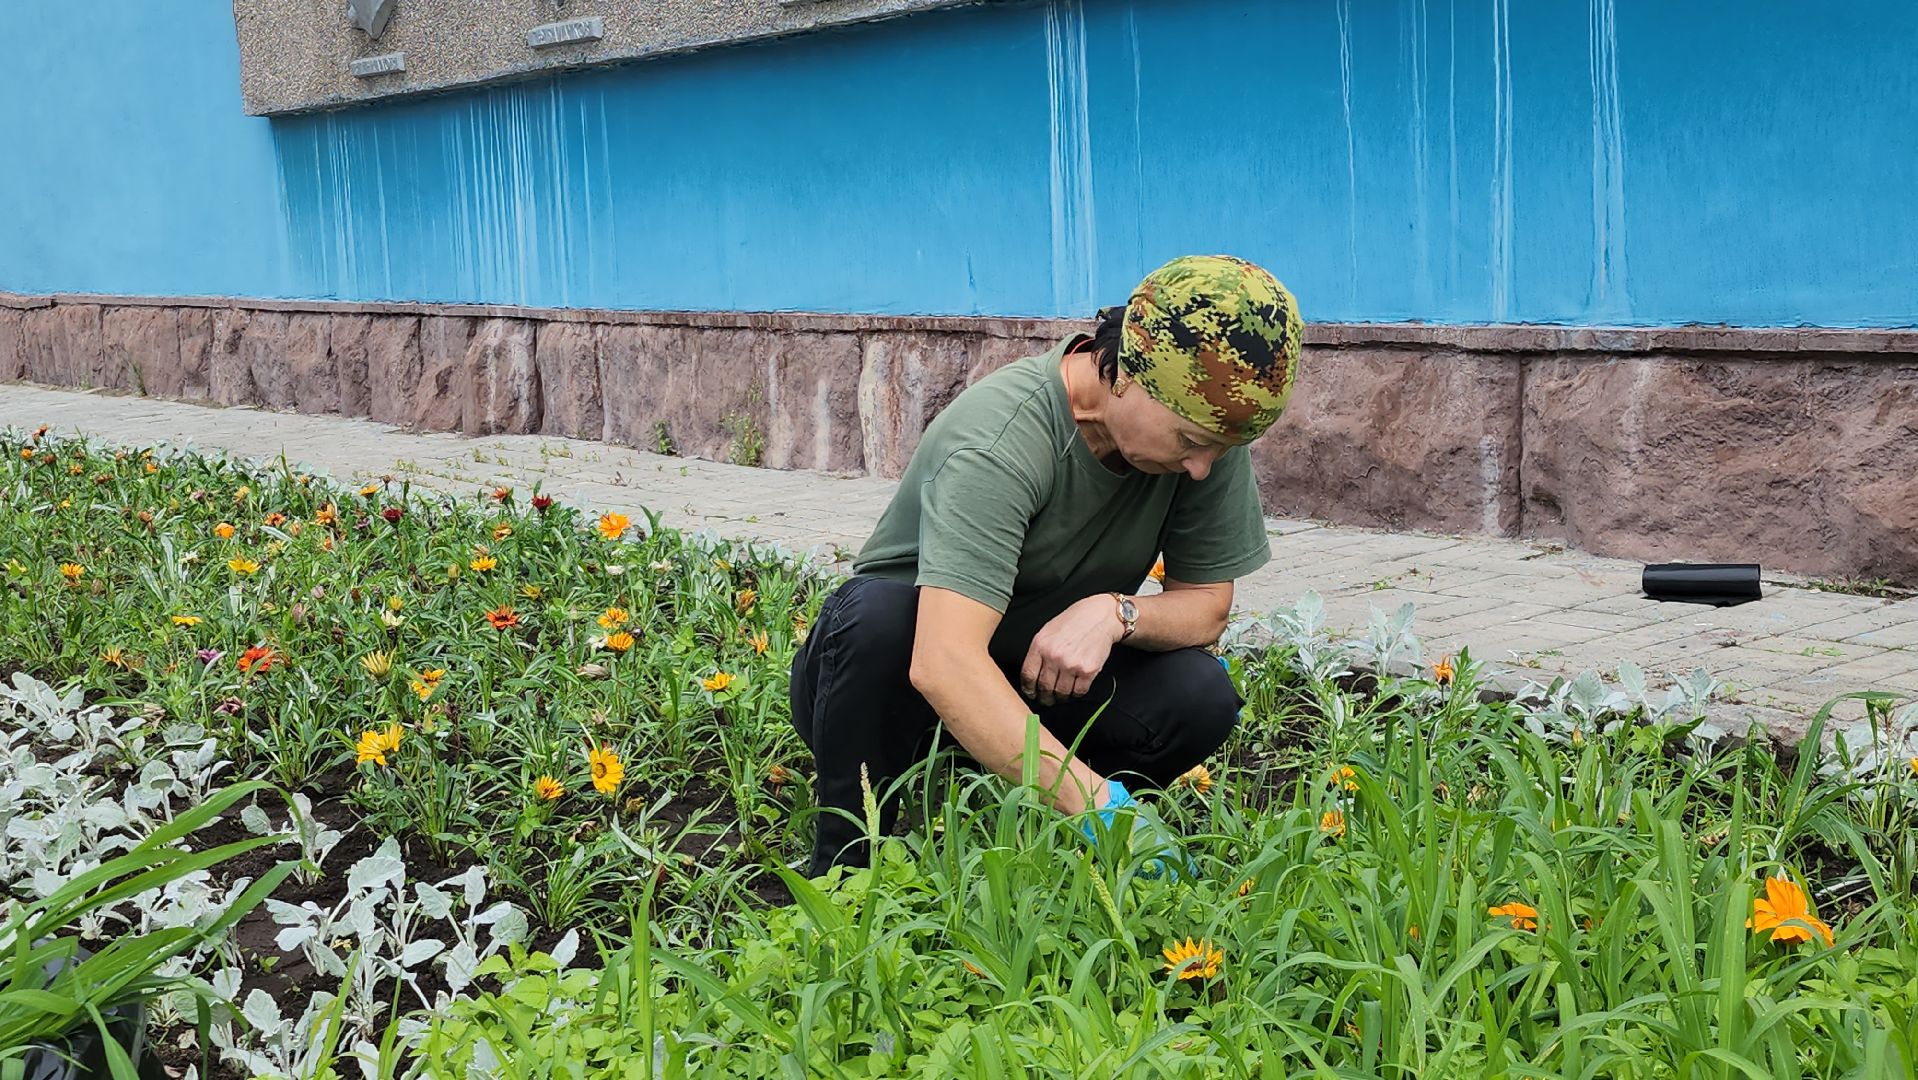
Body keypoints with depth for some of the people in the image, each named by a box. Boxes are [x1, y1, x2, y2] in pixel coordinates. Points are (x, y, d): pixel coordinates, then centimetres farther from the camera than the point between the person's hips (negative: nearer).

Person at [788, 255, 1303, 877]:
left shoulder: (1208, 422, -14)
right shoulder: (1001, 440, -32)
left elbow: (1207, 606, -5)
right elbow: (942, 665, -44)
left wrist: (1114, 612, -29)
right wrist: (1097, 803, -49)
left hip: (1043, 680, 5)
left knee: (1200, 692, -23)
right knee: (879, 611, -38)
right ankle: (846, 867, -17)